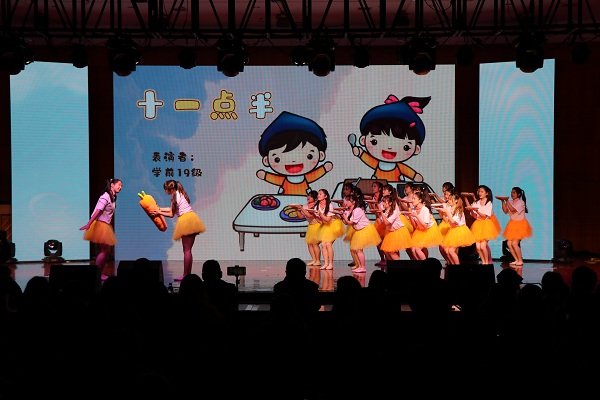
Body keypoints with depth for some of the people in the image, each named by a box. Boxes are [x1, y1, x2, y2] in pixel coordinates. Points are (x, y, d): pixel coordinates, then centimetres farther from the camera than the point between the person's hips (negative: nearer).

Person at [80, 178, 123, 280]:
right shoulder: (105, 197, -15)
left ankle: (100, 273, 16)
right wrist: (88, 225, -26)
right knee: (104, 250, -7)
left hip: (106, 226, 9)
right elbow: (98, 211, -22)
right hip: (100, 225, -9)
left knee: (107, 250, 10)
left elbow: (110, 213, 10)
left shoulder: (113, 198, 14)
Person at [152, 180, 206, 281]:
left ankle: (185, 275, -8)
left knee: (186, 250, -8)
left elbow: (171, 214, -3)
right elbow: (173, 208, 27)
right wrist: (160, 209, 32)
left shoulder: (175, 196, -9)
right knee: (188, 250, 9)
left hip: (185, 220, -9)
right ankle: (188, 274, 8)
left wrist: (159, 213, 9)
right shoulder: (180, 193, 18)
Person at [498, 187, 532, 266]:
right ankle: (516, 260, 13)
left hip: (520, 224, -7)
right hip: (512, 224, 7)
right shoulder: (510, 202, 6)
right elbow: (505, 211, -5)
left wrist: (506, 200, -26)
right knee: (509, 243, 0)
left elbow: (513, 209, -26)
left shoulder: (521, 202, -13)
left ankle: (520, 260, 0)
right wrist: (503, 201, -12)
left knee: (514, 243, -14)